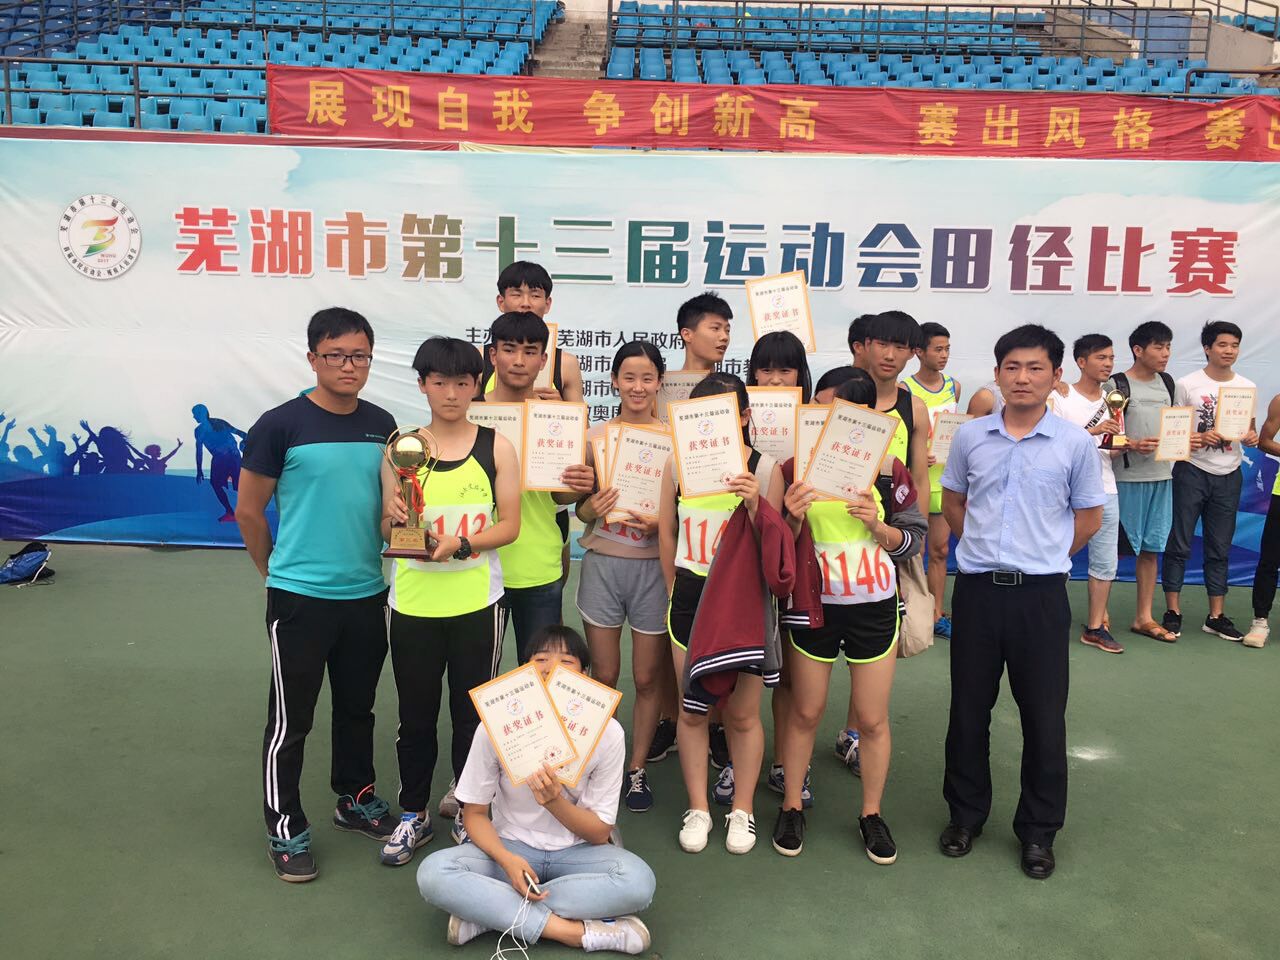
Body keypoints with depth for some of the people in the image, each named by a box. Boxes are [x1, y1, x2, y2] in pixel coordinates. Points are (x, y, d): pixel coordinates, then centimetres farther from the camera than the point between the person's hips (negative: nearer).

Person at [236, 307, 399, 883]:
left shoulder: (382, 425, 4)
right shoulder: (281, 425, -10)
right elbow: (249, 511, -3)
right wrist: (279, 572, 5)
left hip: (367, 593, 5)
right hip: (300, 597, -5)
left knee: (357, 707, 19)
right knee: (291, 719, 6)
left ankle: (356, 801, 38)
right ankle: (285, 828, 24)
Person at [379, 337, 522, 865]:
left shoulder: (496, 447, -2)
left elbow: (509, 525, -4)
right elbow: (387, 533, 4)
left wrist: (460, 545, -19)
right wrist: (394, 518, -19)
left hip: (477, 603, -1)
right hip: (414, 604, 1)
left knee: (472, 714, 10)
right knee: (416, 715, 13)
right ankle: (414, 815, 32)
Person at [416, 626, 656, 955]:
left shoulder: (606, 733, -16)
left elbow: (599, 832, -9)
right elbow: (474, 813, -4)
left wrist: (555, 801, -29)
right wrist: (506, 858, -25)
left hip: (576, 852, 0)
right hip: (511, 848, 0)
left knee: (639, 881, -32)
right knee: (433, 873, -28)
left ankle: (489, 913, -22)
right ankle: (580, 931, -25)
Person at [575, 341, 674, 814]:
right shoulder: (595, 435, 3)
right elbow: (582, 509, 7)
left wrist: (659, 523, -17)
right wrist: (593, 507, -15)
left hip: (653, 564, -1)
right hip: (603, 562, 1)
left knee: (648, 678, 7)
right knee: (603, 676, 8)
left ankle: (638, 769, 25)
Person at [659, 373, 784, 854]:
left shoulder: (764, 469, -7)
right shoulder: (678, 462, 0)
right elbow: (667, 532, 10)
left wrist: (754, 505, -22)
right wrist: (676, 592, 12)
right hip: (691, 596, 2)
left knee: (742, 713, 7)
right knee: (692, 710, 9)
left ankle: (742, 809, 24)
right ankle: (697, 809, 23)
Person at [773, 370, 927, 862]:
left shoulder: (889, 469, -4)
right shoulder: (797, 467, -5)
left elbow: (913, 539, 1)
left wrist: (878, 525, -18)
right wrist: (793, 517, -21)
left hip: (874, 609, 0)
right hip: (814, 605, 0)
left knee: (873, 719, 9)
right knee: (805, 712, 12)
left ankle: (872, 814, 29)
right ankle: (791, 808, 30)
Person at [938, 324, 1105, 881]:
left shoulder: (1075, 444, -3)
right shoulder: (970, 437, 1)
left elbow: (1089, 518, 7)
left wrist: (1041, 557, 3)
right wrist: (988, 548, 6)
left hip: (1041, 595, -1)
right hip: (977, 589, 2)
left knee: (1044, 715, 7)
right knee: (969, 708, 11)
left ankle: (1039, 830, 24)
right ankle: (966, 813, 29)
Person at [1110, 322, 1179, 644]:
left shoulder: (1167, 382, 13)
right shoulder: (1118, 384, -7)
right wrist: (1133, 445, -25)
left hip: (1161, 475, 6)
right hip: (1127, 477, -6)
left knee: (1151, 548, 10)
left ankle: (1144, 617, 18)